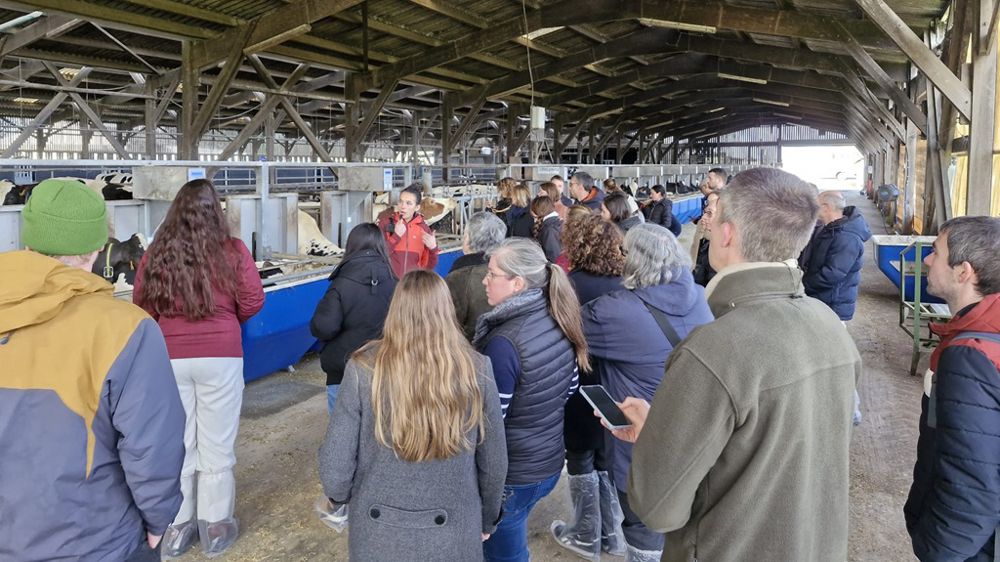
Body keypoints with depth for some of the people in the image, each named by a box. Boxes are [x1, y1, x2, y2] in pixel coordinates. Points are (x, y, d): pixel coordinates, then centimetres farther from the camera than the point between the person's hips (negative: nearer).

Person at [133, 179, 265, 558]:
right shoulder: (232, 250, -6)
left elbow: (142, 308, 5)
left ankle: (177, 527, 25)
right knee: (216, 445, 9)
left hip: (169, 357, 2)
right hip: (220, 356, -2)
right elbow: (253, 302, -6)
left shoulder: (155, 254, 0)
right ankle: (215, 527, 21)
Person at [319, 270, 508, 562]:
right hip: (452, 536, 1)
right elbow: (494, 464, -4)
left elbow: (335, 468, -13)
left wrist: (338, 497, 10)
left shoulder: (364, 370, -17)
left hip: (377, 534, 0)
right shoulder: (476, 370, -14)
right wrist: (487, 519, 14)